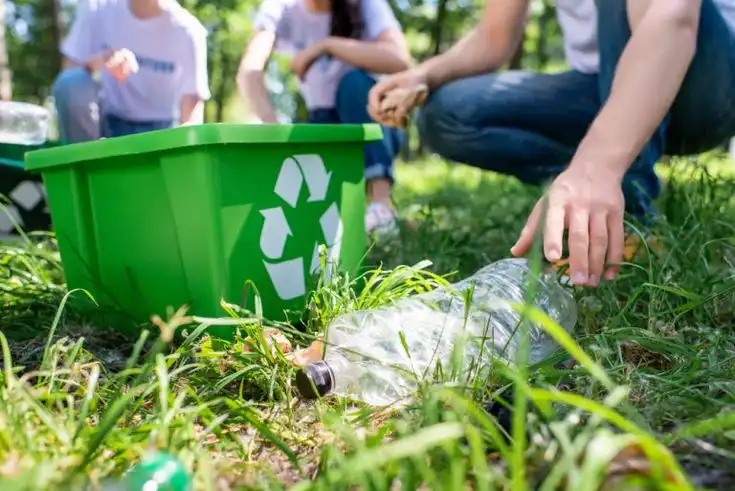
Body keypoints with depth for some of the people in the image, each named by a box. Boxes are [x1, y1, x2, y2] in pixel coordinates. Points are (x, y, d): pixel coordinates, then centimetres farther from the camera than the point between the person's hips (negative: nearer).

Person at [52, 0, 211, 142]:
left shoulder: (187, 32, -15)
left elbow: (193, 106, -18)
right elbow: (69, 74, -8)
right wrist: (95, 63, -32)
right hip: (108, 121, 2)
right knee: (69, 84, -27)